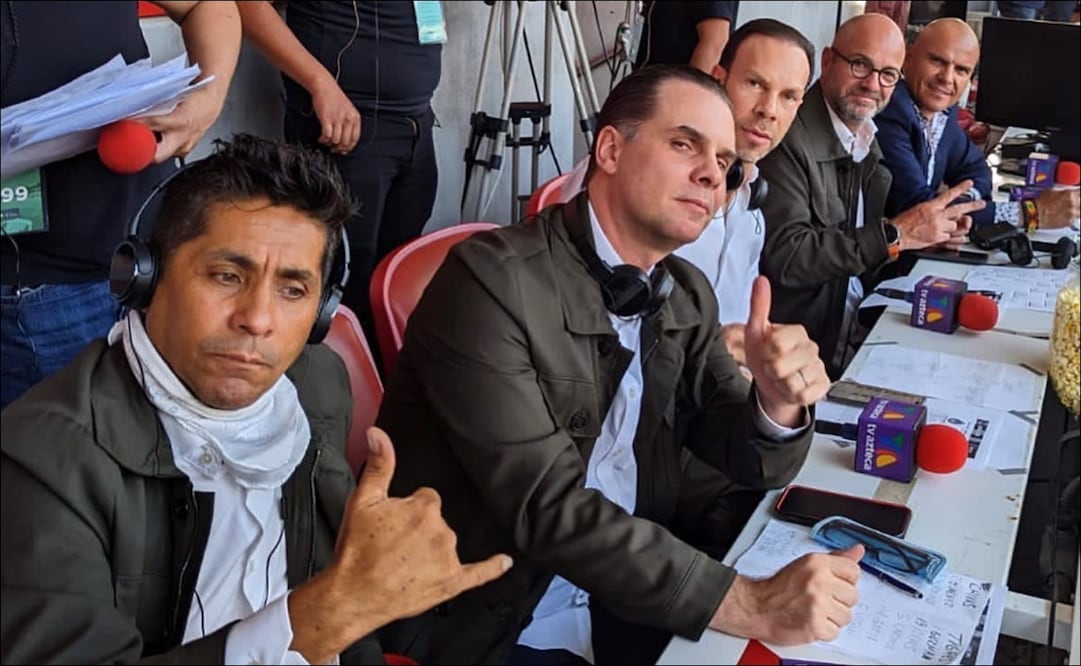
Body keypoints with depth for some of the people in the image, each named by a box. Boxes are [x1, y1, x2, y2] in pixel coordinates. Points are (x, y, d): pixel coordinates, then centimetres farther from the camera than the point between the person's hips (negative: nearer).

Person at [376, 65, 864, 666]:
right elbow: (548, 508, -24)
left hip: (628, 597, 6)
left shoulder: (688, 296, 3)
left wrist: (778, 403, -17)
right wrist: (751, 606, -26)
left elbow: (751, 465, 5)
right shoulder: (492, 279, -19)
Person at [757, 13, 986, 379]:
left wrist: (931, 230, 1)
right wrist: (894, 234, -20)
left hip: (857, 335, 8)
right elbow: (783, 255, -25)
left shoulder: (867, 137, 10)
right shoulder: (790, 136, -16)